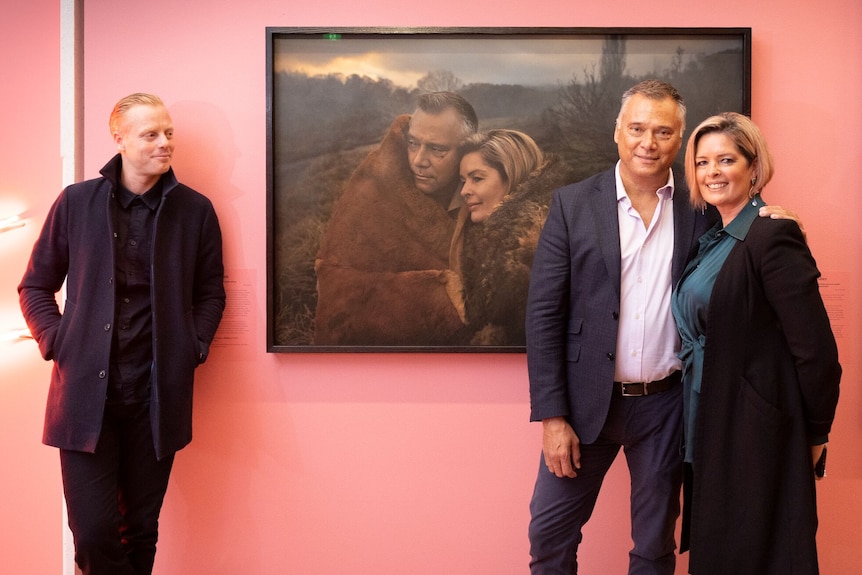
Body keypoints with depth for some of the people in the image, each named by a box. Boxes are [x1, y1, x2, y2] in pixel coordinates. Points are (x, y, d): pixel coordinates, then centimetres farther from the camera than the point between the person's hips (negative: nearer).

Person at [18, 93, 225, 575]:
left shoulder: (195, 210, 4)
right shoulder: (76, 202, 4)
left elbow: (210, 291, 13)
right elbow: (36, 286, 12)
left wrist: (194, 347, 0)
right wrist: (56, 343, -2)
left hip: (159, 395, 1)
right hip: (86, 391, -1)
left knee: (141, 529, 10)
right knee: (93, 533, -6)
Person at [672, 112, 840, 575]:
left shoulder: (773, 237, -17)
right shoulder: (714, 239, 11)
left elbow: (815, 349, -19)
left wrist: (814, 434, -10)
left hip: (757, 433, -9)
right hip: (710, 427, 9)